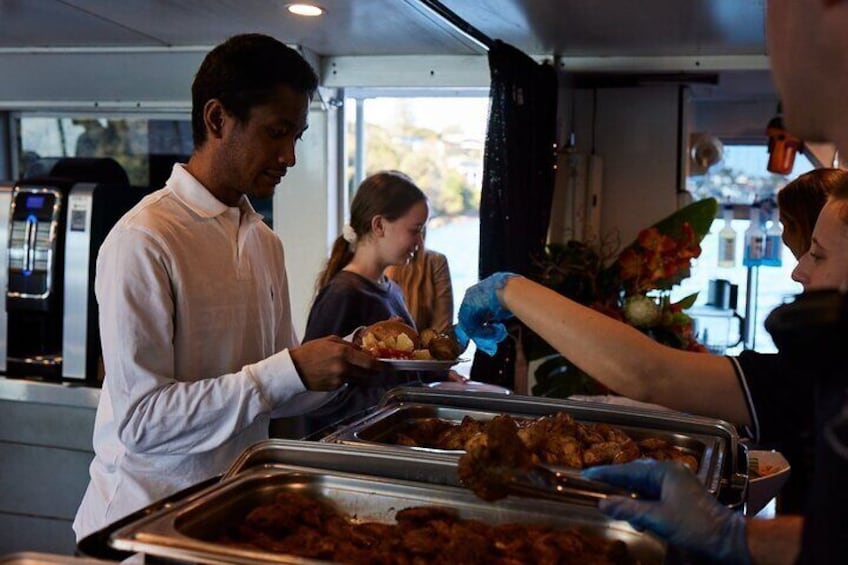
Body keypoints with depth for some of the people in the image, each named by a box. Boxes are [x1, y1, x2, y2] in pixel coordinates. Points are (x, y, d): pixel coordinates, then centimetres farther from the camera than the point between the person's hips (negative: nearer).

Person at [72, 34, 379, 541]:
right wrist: (292, 370, -26)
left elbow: (271, 392, 7)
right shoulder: (143, 241, -18)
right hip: (144, 516, -6)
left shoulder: (265, 242, 5)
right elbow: (140, 419, -21)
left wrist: (348, 362, -9)